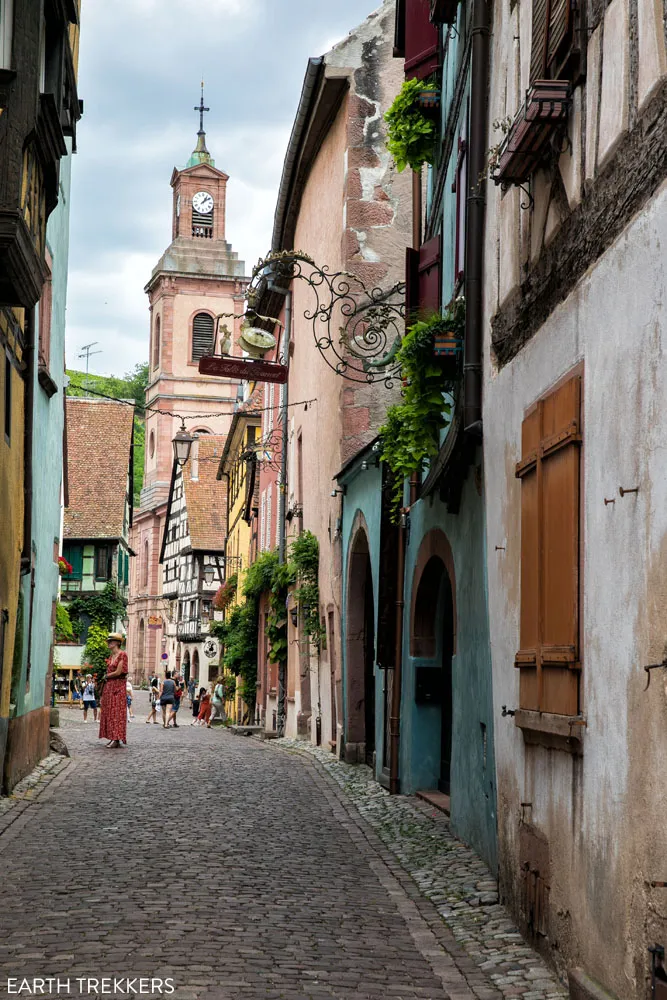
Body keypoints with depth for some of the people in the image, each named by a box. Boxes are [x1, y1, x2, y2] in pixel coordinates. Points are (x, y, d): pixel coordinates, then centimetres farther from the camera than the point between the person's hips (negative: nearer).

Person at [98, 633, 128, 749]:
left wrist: (106, 676, -1)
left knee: (116, 712, -9)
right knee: (108, 712, 5)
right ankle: (113, 738, 7)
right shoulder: (110, 656, 16)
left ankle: (117, 740, -10)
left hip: (118, 686, -8)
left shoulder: (122, 655, -9)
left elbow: (118, 672, -14)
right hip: (108, 687, 8)